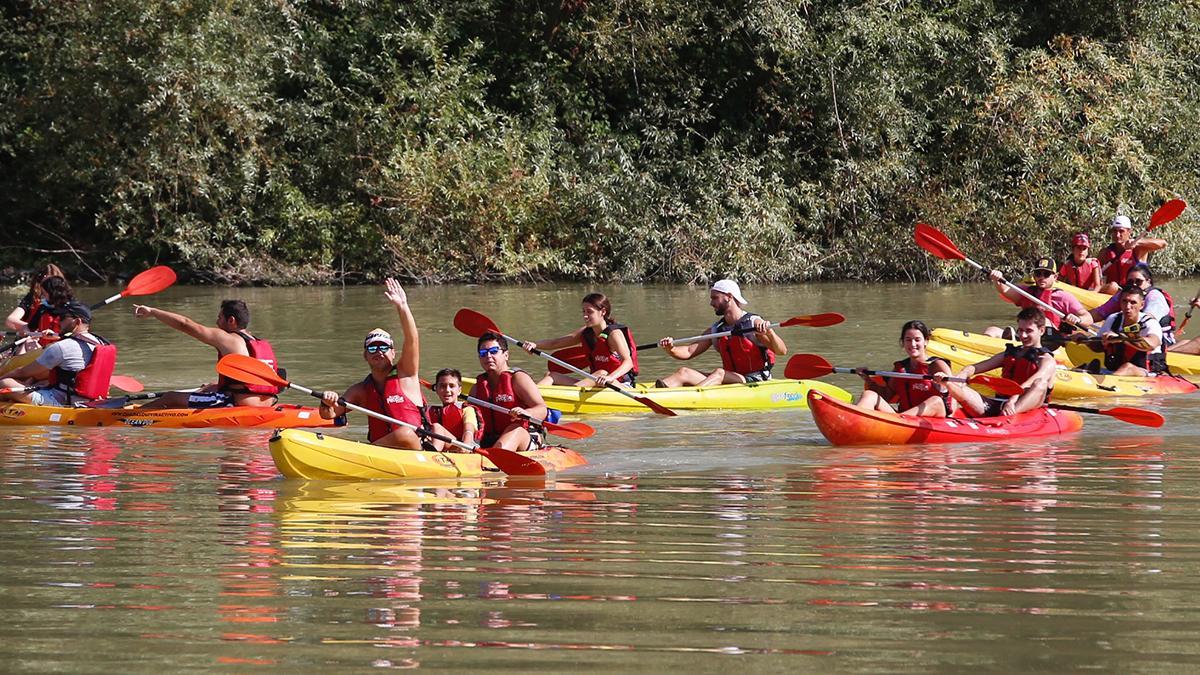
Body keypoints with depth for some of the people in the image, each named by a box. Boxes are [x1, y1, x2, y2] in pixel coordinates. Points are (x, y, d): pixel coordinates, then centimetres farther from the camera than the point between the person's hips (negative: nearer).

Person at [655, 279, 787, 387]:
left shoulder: (754, 323, -5)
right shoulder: (715, 330, 14)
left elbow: (782, 351, -14)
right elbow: (688, 352, 10)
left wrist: (769, 332, -34)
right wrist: (671, 349, -12)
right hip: (729, 381, 6)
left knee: (719, 373, -35)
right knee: (684, 373, -13)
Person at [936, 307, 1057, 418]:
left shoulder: (1047, 361, 7)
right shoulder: (1009, 354, 25)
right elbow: (975, 368, 13)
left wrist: (1013, 400, -35)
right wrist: (962, 374, -12)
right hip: (996, 407, 5)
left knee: (1040, 383, -35)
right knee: (955, 386, -17)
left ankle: (1009, 416, -59)